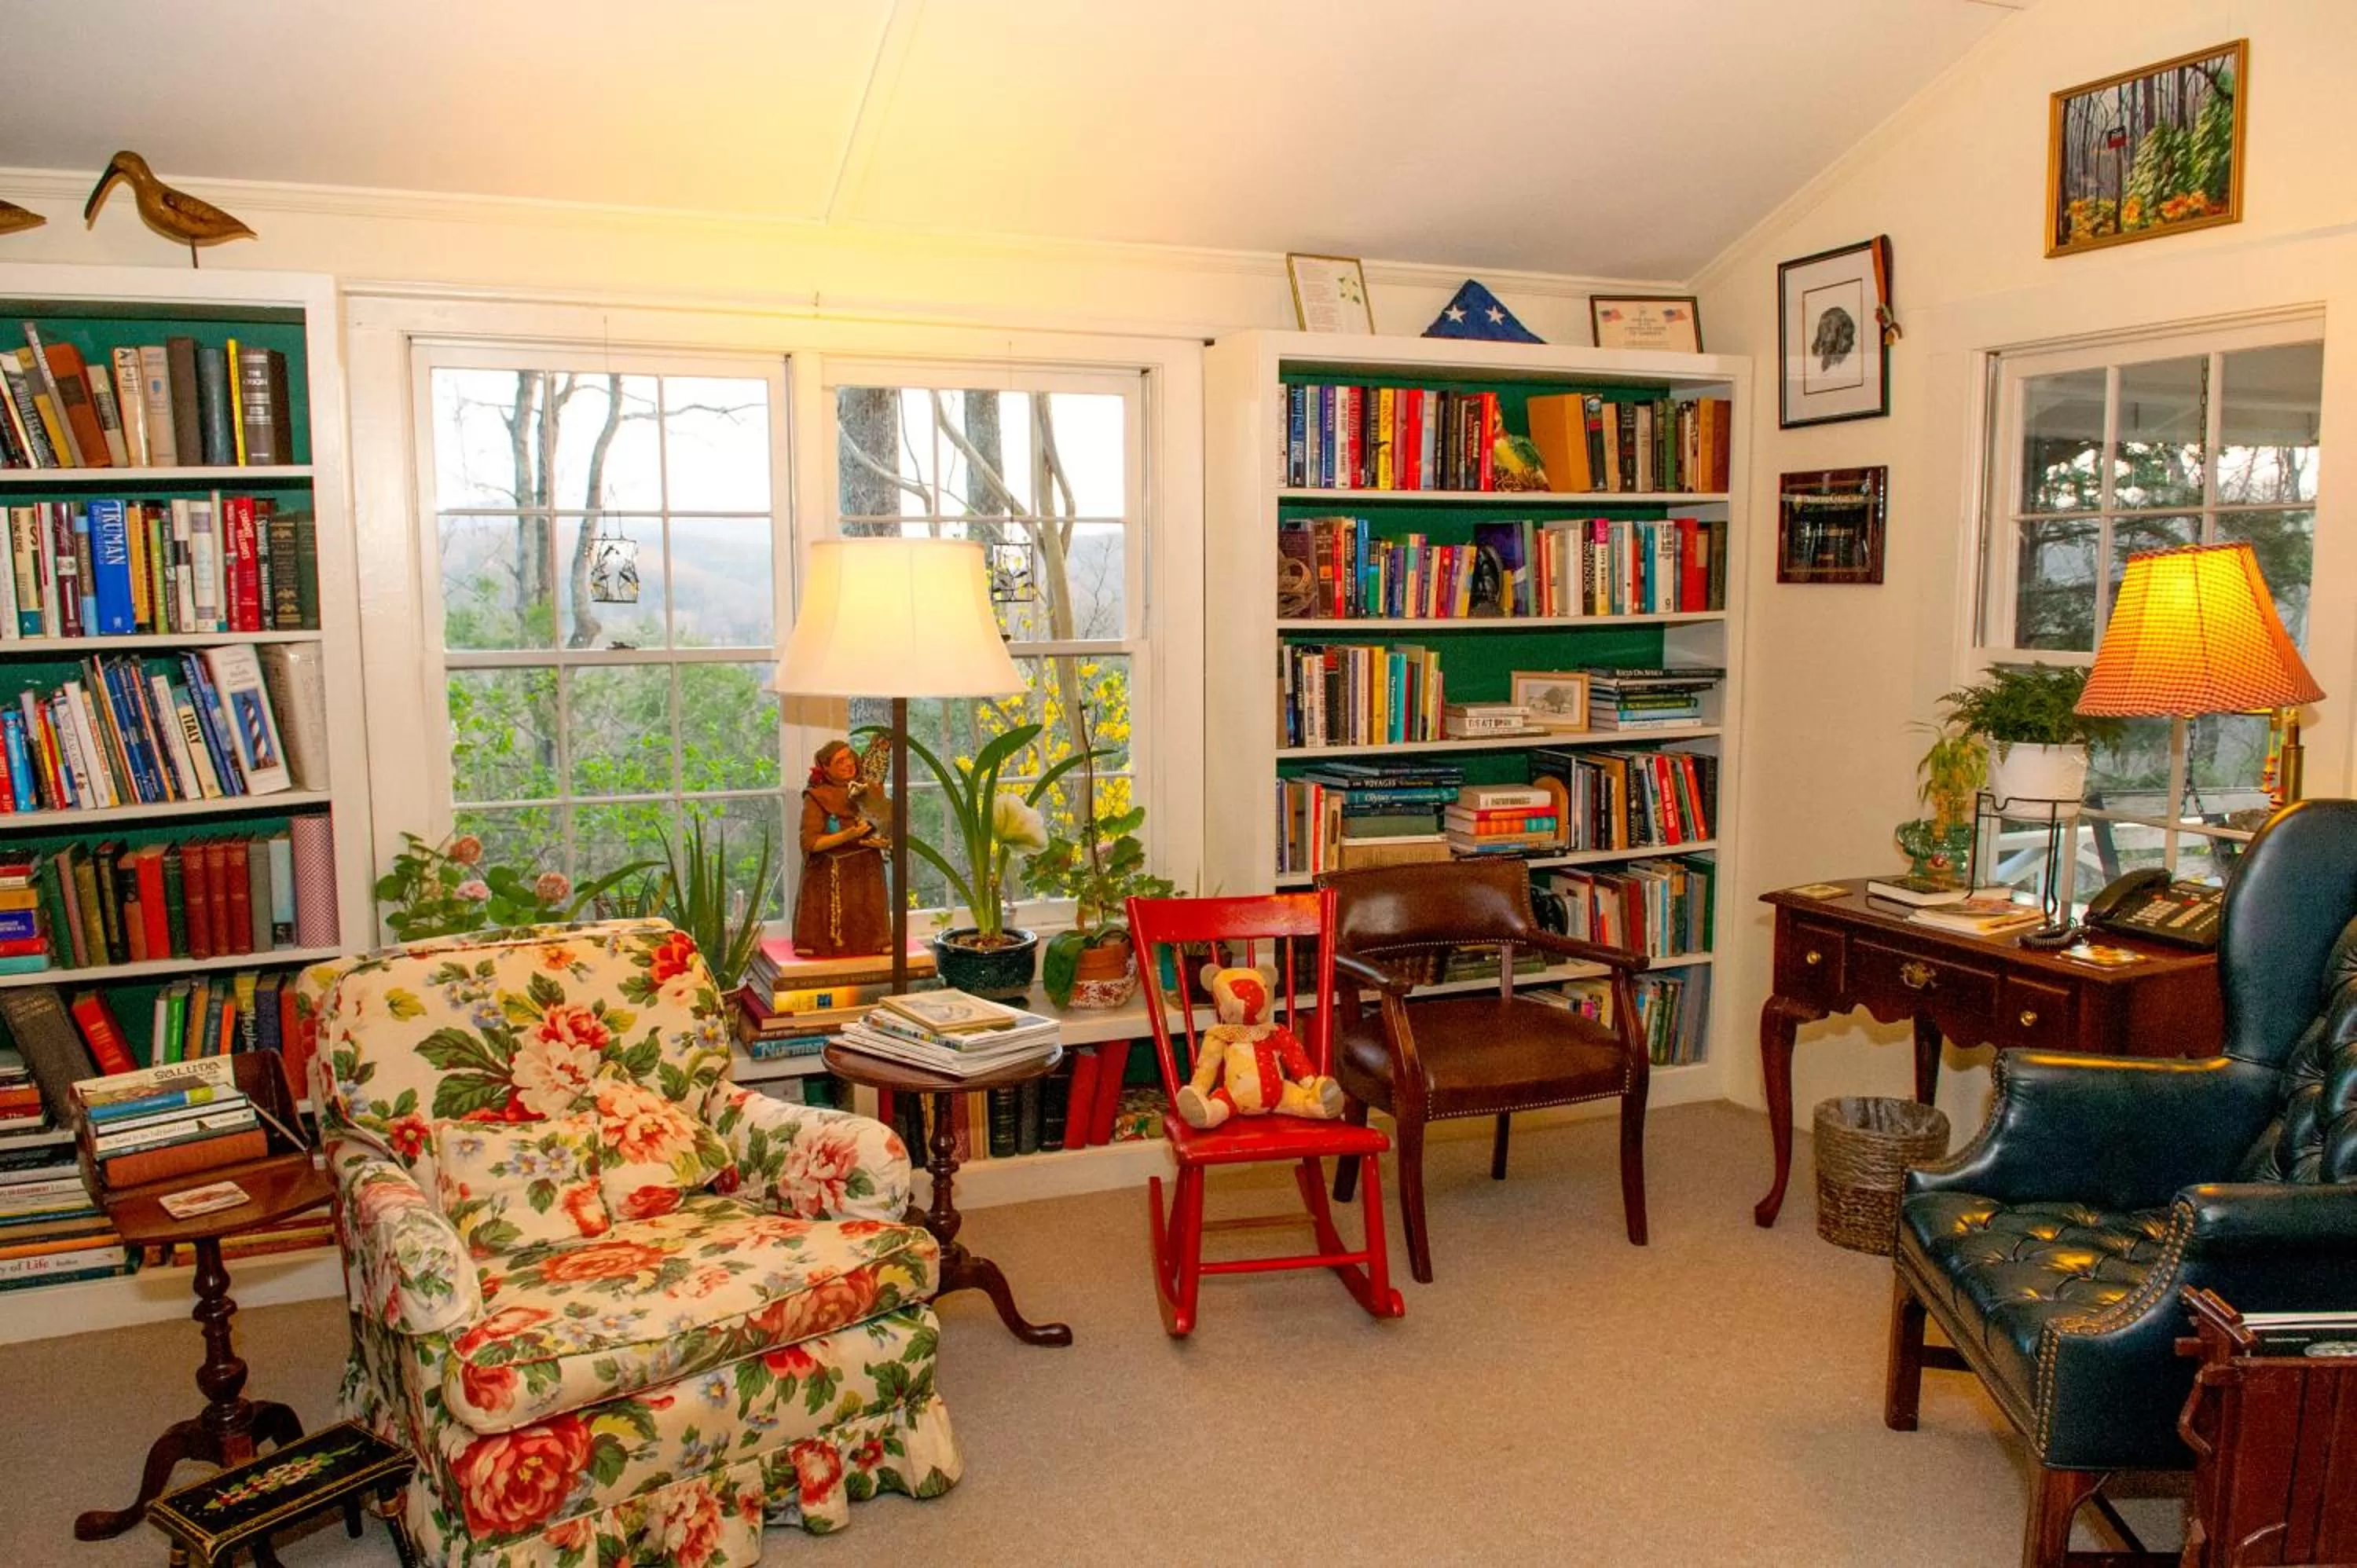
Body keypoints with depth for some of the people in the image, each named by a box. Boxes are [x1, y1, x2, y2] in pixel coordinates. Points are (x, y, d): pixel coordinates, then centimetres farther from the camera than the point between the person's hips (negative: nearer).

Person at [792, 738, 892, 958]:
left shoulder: (866, 791, 5)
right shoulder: (816, 798, -10)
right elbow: (810, 842, -16)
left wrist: (881, 841, -9)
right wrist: (847, 836, -24)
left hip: (866, 875, 4)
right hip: (831, 880, -4)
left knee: (866, 933, 4)